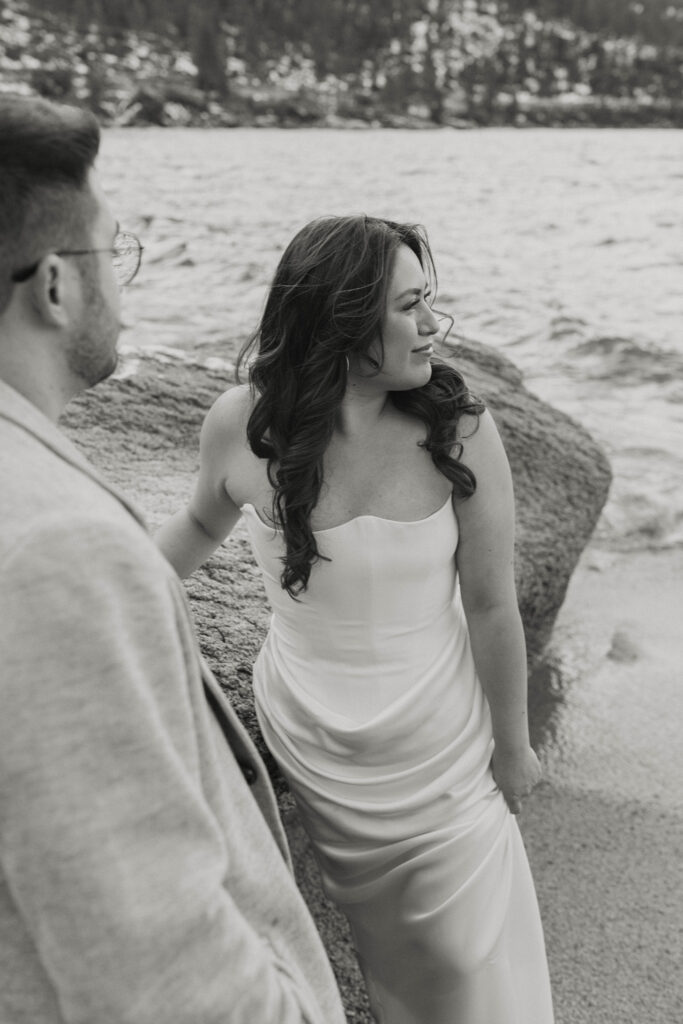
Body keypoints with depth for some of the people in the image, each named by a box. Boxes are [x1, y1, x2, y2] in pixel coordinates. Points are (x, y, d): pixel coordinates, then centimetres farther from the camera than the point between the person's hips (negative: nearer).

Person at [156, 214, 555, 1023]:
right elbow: (201, 524, 7)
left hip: (440, 747, -1)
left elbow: (492, 606, -11)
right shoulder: (241, 428, -16)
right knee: (367, 919, 22)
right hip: (308, 743, 1)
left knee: (465, 954, 14)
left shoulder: (460, 433, -20)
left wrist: (512, 745, -1)